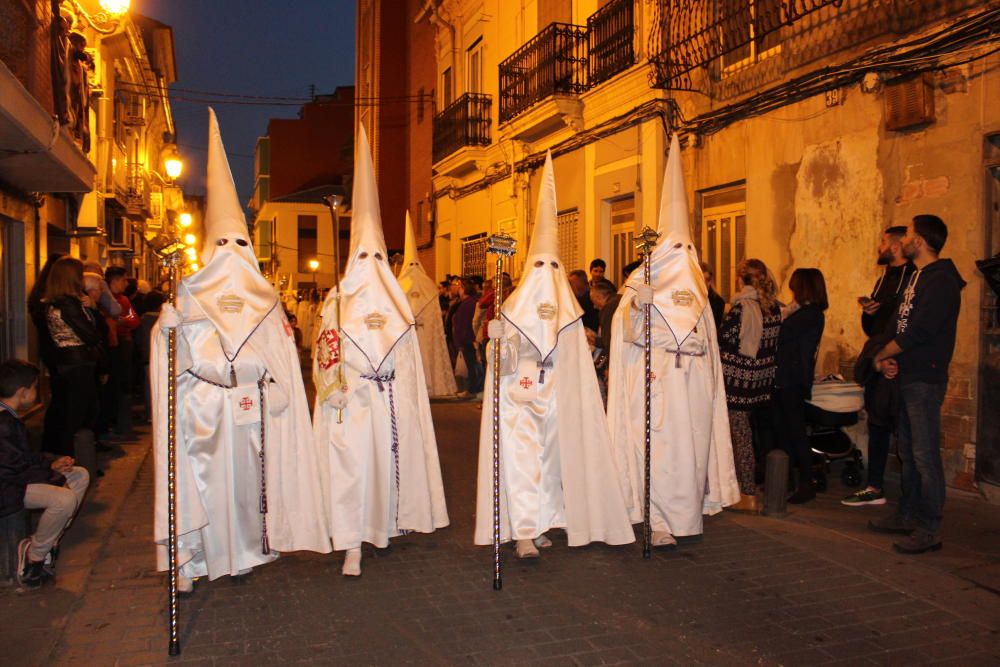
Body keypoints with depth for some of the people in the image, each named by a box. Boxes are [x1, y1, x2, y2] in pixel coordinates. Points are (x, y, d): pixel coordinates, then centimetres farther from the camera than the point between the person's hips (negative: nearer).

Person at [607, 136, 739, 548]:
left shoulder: (694, 280, 18)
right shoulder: (642, 280, 2)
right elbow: (628, 331, -9)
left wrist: (707, 363, 17)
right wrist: (637, 305, -27)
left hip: (693, 379, 5)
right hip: (655, 378, -5)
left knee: (691, 443, 5)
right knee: (657, 445, -8)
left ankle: (689, 513, 17)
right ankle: (659, 522, -2)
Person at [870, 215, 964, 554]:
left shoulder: (941, 279, -14)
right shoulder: (916, 277, 17)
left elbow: (919, 331, -21)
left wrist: (881, 355, -9)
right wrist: (890, 360, 1)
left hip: (926, 379, -10)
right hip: (908, 376, 10)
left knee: (925, 455, -7)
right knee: (907, 451, 16)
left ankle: (929, 530, 0)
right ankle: (908, 516, 26)